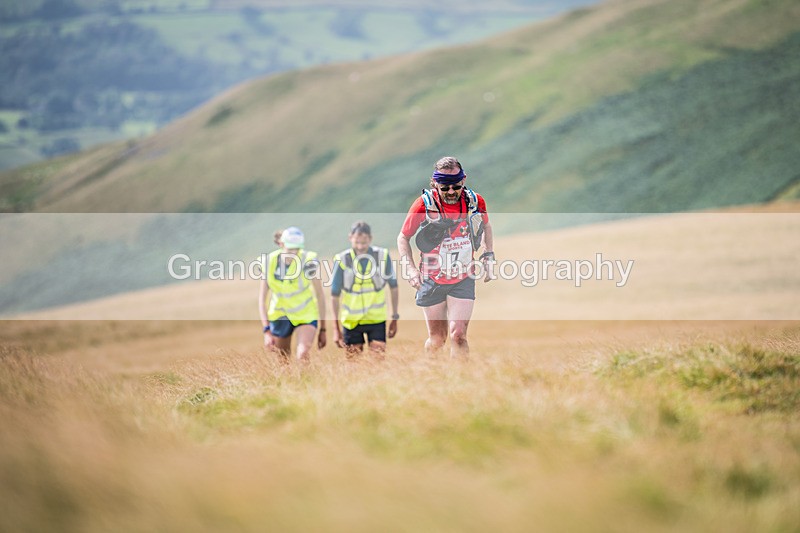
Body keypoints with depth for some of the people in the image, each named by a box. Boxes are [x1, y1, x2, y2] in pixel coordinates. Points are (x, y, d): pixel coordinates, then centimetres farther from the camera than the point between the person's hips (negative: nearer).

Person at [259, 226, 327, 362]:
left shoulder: (309, 260, -18)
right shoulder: (269, 262, -14)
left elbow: (320, 294, -10)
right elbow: (262, 298, -11)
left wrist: (322, 329, -7)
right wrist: (266, 330, -19)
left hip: (306, 314, -2)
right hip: (280, 314, 2)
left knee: (303, 355, -25)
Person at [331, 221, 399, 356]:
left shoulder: (383, 256, -11)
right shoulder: (342, 260, -14)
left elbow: (393, 286, 3)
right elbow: (335, 294, -7)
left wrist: (395, 318, 7)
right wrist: (335, 327, -7)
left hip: (376, 318, 0)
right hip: (351, 320, 0)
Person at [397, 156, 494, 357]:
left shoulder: (475, 201, -7)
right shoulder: (424, 204, -15)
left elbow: (486, 226, 17)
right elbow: (403, 237, -1)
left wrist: (488, 256, 8)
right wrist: (410, 268, -14)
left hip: (464, 280, 1)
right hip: (431, 279, -1)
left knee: (458, 335, -14)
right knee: (437, 339, 8)